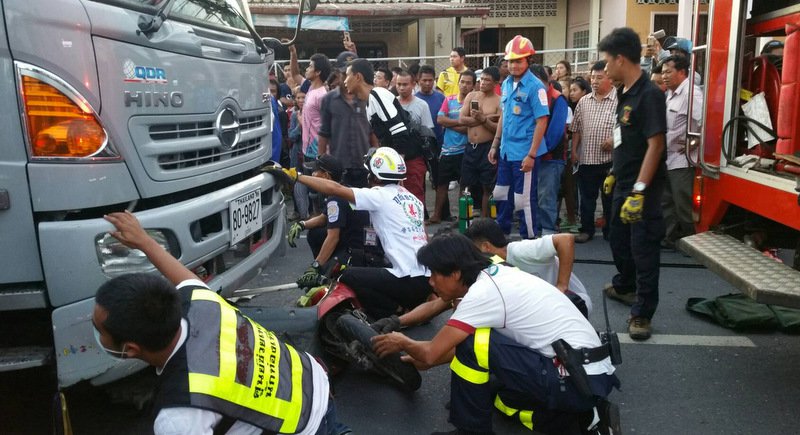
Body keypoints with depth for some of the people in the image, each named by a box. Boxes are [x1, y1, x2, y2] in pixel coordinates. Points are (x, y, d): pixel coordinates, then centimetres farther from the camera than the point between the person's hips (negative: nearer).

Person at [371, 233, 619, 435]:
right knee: (492, 393, 25)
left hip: (576, 381, -10)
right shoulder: (496, 276, 9)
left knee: (472, 345, -16)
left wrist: (403, 343, 8)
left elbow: (432, 354, -13)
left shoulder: (482, 293, -17)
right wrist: (422, 360, 24)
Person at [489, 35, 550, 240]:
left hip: (523, 153, -7)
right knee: (501, 194, 17)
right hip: (505, 151, 7)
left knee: (524, 199, 2)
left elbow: (542, 121, -15)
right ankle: (501, 233, 33)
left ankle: (529, 240, 16)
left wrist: (531, 154, -19)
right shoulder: (506, 84, 9)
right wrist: (495, 145, 16)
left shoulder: (535, 86, -13)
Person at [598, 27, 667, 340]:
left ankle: (642, 313, 10)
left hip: (642, 188, -9)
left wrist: (640, 191, -27)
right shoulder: (624, 93, 8)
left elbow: (655, 145, -23)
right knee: (618, 238, 23)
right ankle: (624, 286, 45)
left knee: (643, 248, -1)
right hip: (624, 184, 10)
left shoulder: (649, 94, -19)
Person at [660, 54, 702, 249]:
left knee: (683, 205, -1)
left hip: (681, 160, -9)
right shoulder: (670, 94, 14)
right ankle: (670, 238, 24)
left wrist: (694, 144, -19)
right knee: (666, 202, 14)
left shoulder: (691, 92, -15)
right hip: (666, 158, 9)